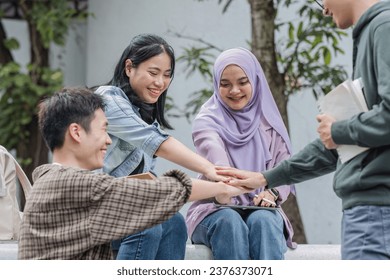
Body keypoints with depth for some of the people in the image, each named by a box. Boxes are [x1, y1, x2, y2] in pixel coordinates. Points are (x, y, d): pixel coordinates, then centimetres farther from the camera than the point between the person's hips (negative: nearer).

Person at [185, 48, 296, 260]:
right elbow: (216, 156, -23)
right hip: (216, 209, -2)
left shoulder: (269, 123, 12)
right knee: (230, 222, -36)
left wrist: (272, 193, -19)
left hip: (262, 211, 2)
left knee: (262, 221, -33)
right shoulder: (206, 121, 1)